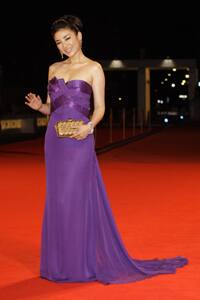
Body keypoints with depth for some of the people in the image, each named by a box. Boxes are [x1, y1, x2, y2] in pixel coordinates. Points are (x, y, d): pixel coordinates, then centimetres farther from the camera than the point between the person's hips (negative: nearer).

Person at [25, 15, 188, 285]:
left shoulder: (93, 68, 1)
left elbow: (99, 108, -3)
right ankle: (59, 262, 17)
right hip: (54, 139, 5)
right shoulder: (54, 69, 15)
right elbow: (51, 107, 17)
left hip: (78, 141, -5)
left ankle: (82, 263, 4)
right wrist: (38, 106, -5)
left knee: (76, 199, -6)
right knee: (56, 199, 7)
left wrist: (89, 126, -22)